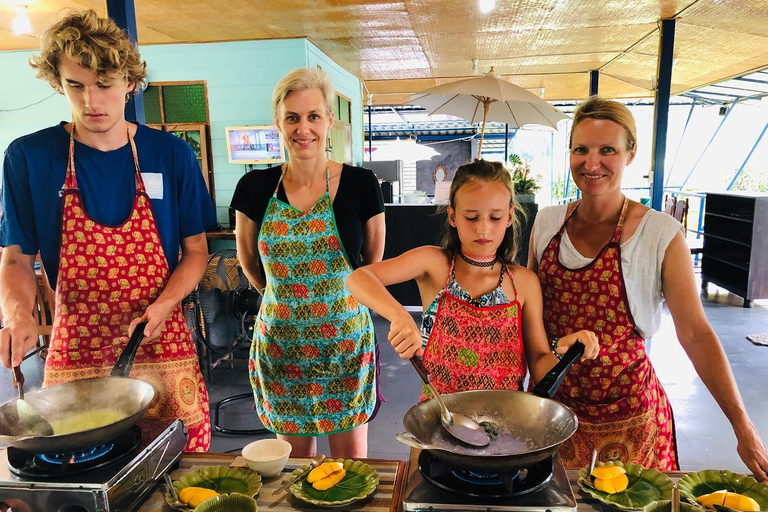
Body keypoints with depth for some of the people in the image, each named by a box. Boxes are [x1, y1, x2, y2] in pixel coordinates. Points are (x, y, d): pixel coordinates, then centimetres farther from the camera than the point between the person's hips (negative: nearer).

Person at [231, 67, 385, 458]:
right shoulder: (255, 188, -3)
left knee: (350, 456, 12)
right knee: (294, 455, 17)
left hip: (345, 338, -1)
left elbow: (374, 262, 5)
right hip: (279, 342, 2)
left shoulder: (360, 185, -7)